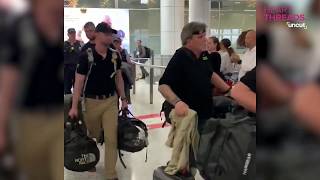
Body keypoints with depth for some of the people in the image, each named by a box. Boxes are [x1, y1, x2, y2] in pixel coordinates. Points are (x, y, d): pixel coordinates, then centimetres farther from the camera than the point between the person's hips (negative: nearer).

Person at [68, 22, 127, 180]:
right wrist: (74, 106, -14)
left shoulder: (115, 56, 0)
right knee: (93, 136, 16)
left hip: (111, 101, 2)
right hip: (91, 102, -2)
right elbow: (79, 81, -11)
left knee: (111, 138, -1)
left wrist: (123, 99, 7)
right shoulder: (86, 56, -11)